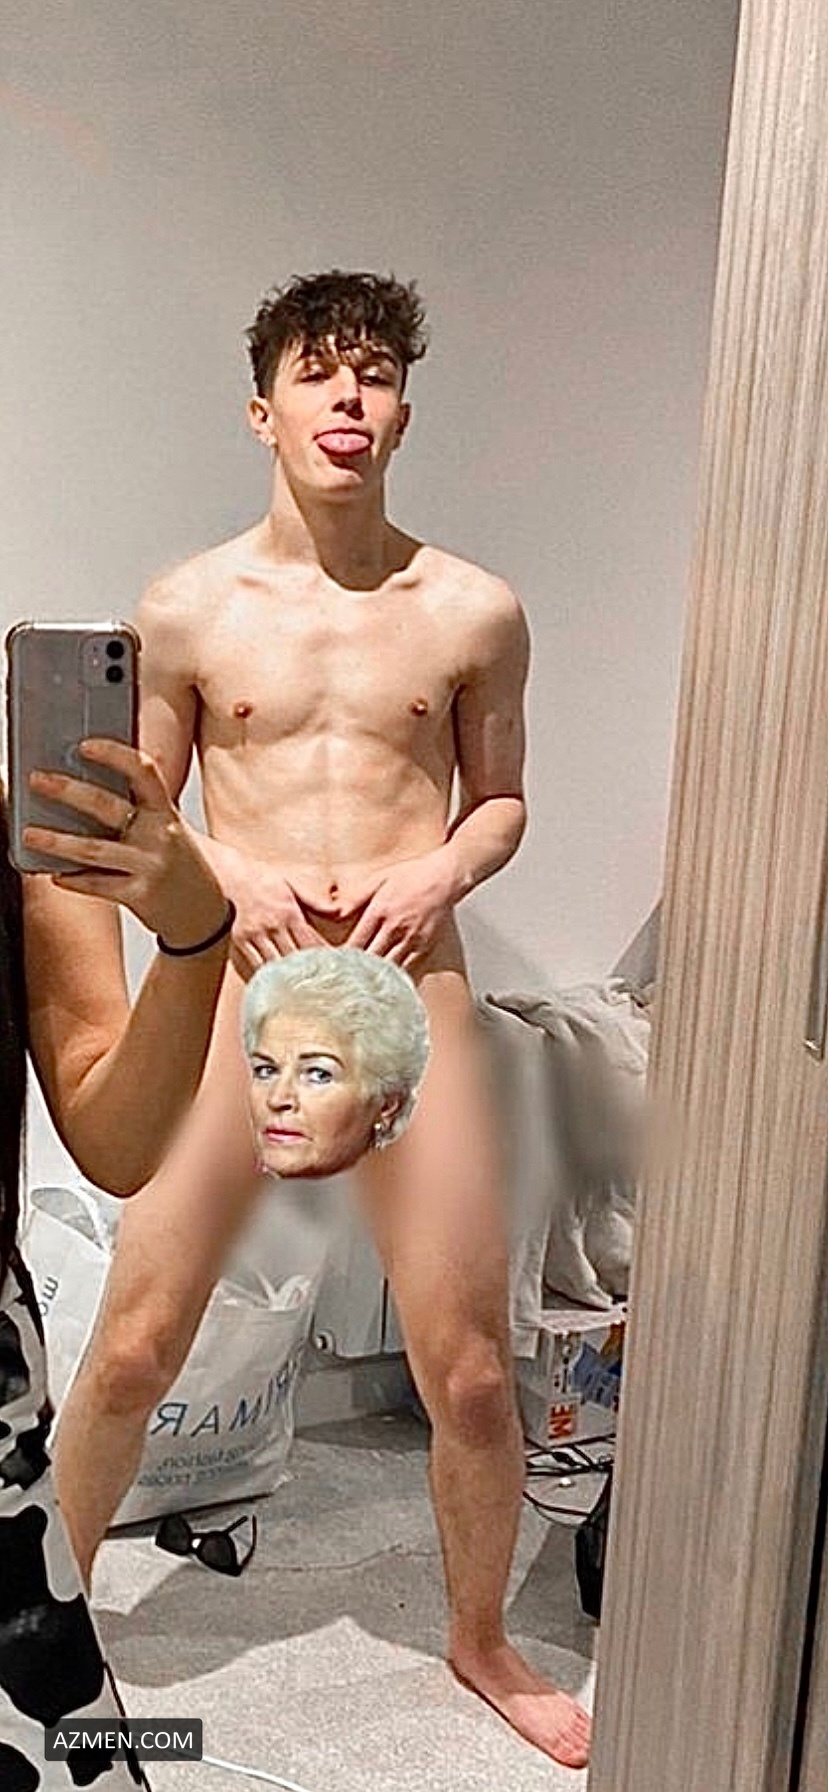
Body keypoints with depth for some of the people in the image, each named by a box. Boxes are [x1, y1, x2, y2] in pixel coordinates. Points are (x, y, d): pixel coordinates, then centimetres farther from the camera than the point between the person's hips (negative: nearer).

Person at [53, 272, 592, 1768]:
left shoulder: (475, 612, 2)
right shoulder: (188, 610, 1)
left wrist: (436, 874, -8)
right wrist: (232, 878, -10)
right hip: (238, 992, 0)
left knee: (470, 1372, 4)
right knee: (132, 1348, 5)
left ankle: (479, 1638, 34)